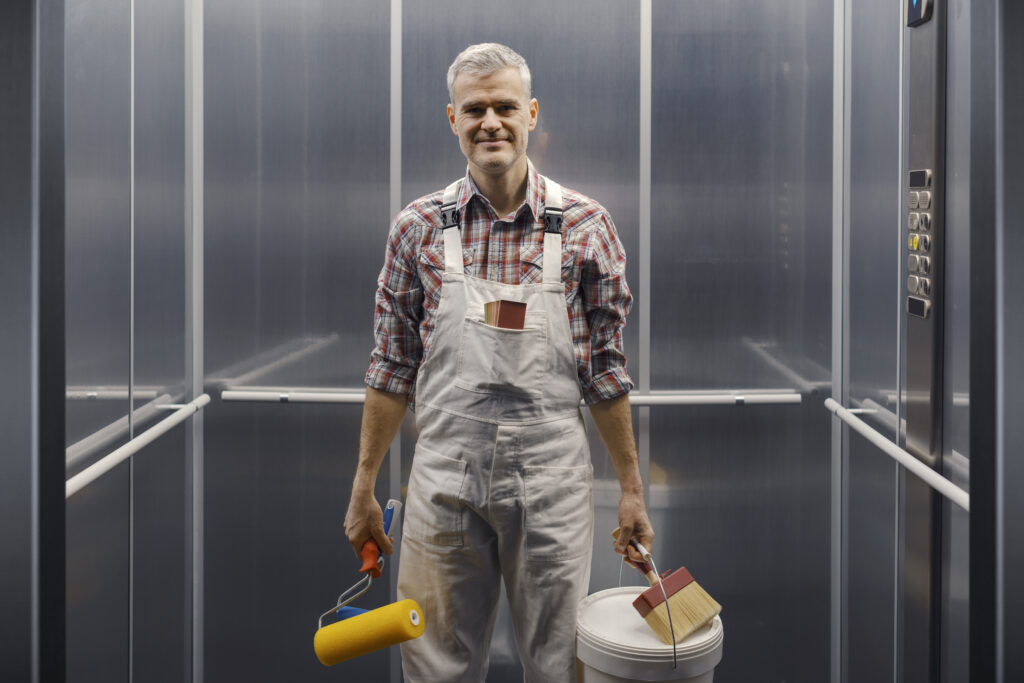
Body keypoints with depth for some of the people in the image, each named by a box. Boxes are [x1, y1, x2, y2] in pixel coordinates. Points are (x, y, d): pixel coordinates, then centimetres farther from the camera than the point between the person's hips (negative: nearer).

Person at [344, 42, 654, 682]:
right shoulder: (419, 226, 2)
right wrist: (364, 488, 6)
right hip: (445, 479, 1)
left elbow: (605, 367, 3)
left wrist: (632, 489, 4)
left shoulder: (586, 225, -1)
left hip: (552, 480, -1)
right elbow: (394, 365, 5)